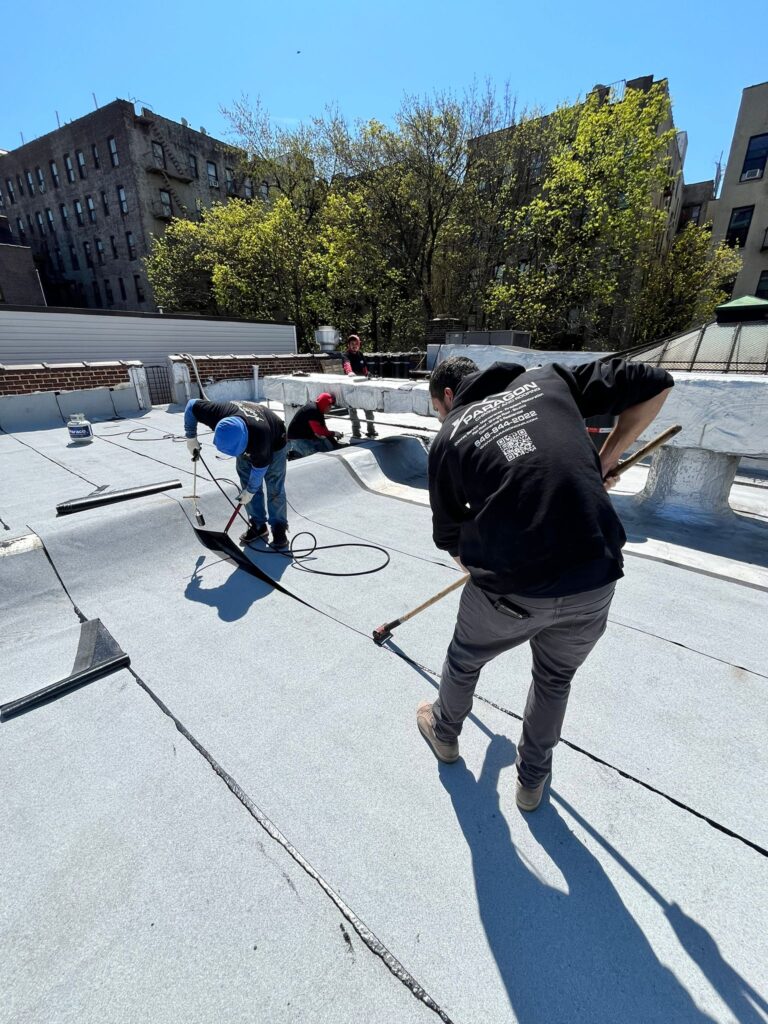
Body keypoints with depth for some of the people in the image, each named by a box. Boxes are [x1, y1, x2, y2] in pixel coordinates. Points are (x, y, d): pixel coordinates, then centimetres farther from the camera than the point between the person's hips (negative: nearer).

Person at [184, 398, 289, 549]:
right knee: (248, 485, 3)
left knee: (275, 489, -5)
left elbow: (260, 466, -28)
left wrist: (250, 491, -15)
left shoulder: (260, 436, -46)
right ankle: (258, 525, 15)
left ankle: (279, 528, 9)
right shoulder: (218, 415, -37)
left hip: (273, 444, -5)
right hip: (248, 445, 5)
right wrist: (191, 437, -11)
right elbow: (192, 405, -17)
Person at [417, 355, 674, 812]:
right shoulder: (548, 379, 11)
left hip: (510, 585, -2)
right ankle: (532, 780, 52)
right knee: (556, 677, 30)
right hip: (594, 578, 3)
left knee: (464, 662, 29)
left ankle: (444, 732, 59)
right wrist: (605, 460, 19)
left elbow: (449, 537, 13)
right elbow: (657, 384, 12)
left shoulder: (449, 437, 7)